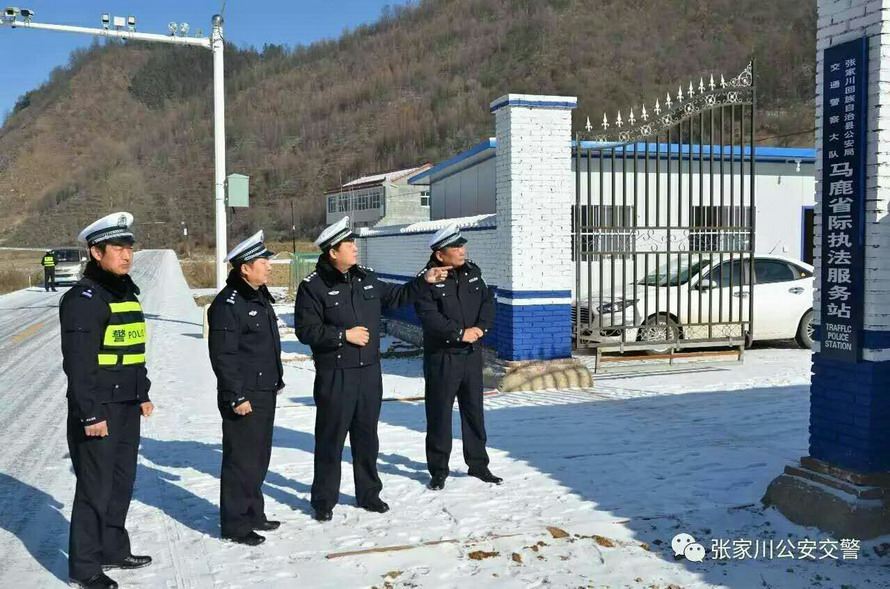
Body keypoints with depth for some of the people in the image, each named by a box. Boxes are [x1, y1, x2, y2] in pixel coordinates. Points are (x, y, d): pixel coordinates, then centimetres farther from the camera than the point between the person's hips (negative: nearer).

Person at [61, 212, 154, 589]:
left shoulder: (127, 294, 13)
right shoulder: (83, 299, -16)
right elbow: (78, 364, -19)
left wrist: (143, 394, 20)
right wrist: (90, 414, -20)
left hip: (128, 408, 9)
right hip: (97, 412, -9)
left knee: (122, 481, 17)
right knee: (95, 488, 0)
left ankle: (113, 550, 32)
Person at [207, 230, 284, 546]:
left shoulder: (260, 297, 13)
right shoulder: (228, 303, -17)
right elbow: (223, 355, -20)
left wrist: (277, 380, 22)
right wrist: (236, 396, -20)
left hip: (265, 393, 9)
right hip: (244, 398, -9)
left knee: (259, 458, 18)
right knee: (241, 460, 0)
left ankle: (254, 514, 31)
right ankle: (235, 524, 11)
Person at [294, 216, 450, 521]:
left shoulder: (366, 278, 9)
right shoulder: (313, 286, -11)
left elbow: (395, 297, 22)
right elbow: (305, 330, -14)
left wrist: (423, 281, 14)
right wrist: (344, 335, -17)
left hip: (370, 372, 6)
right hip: (334, 376, -6)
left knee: (366, 437, 15)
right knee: (331, 439, 4)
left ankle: (368, 493, 29)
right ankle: (324, 500, 18)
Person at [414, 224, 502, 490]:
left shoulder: (472, 273, 6)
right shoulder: (427, 281, -12)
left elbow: (488, 301, 5)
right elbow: (430, 318, -21)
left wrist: (481, 327, -12)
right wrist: (460, 333, -20)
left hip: (471, 354, 5)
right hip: (441, 356, -5)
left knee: (474, 410, 15)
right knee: (439, 414, 3)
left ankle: (478, 465, 28)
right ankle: (438, 471, 17)